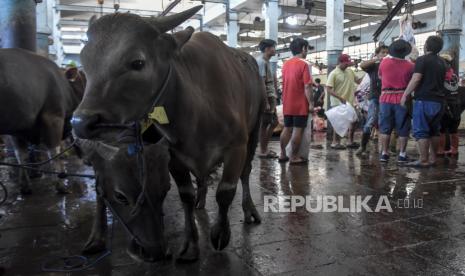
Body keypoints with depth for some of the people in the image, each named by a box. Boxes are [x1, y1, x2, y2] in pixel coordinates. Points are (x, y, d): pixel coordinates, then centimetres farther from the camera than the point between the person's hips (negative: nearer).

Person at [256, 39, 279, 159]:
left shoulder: (266, 61, 17)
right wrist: (266, 102, -21)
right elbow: (261, 83, -19)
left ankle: (264, 148, 19)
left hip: (270, 97, 10)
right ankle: (263, 151, 6)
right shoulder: (261, 62, -13)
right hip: (265, 97, -10)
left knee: (274, 122, 13)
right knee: (264, 124, -3)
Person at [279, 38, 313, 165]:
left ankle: (283, 154, 19)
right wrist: (311, 103, -12)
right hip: (300, 104, -7)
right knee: (298, 130, 0)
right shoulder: (304, 64, -12)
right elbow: (307, 86, -17)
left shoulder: (285, 64, 10)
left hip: (287, 103, 7)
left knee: (287, 128, 14)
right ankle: (294, 157, 3)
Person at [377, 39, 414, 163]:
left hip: (386, 98, 2)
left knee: (385, 128, 9)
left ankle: (384, 153, 10)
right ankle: (402, 154, 10)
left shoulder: (384, 62, -2)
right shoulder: (410, 66, -8)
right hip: (402, 100, -2)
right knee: (402, 129, 8)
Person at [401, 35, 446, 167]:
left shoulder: (422, 60, -9)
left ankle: (423, 160, -5)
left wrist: (405, 94, -13)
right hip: (438, 100, 8)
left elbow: (416, 79, -18)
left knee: (421, 131, -4)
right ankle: (432, 158, 18)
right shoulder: (442, 62, 16)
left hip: (424, 100, -8)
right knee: (434, 131, 14)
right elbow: (441, 80, 22)